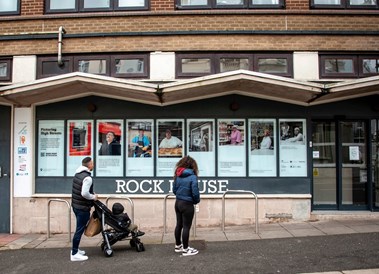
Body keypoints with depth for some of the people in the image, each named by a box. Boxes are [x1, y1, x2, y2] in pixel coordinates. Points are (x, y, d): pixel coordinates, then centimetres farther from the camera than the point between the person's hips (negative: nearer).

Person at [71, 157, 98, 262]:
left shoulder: (77, 174, 8)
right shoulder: (87, 177, -21)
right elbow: (84, 194, -28)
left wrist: (92, 193, 10)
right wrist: (93, 197, -11)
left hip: (75, 205, 9)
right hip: (83, 208, -9)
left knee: (79, 228, 21)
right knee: (80, 230, -1)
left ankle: (75, 249, 30)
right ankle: (74, 254, 5)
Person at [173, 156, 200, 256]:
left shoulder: (178, 175, 1)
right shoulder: (192, 177, -18)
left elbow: (174, 189, 7)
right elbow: (195, 192, -19)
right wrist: (197, 201, 0)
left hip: (178, 203, 7)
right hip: (187, 204, -6)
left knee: (179, 224, 18)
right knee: (186, 226, 4)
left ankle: (178, 245, 32)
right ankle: (185, 249, 13)